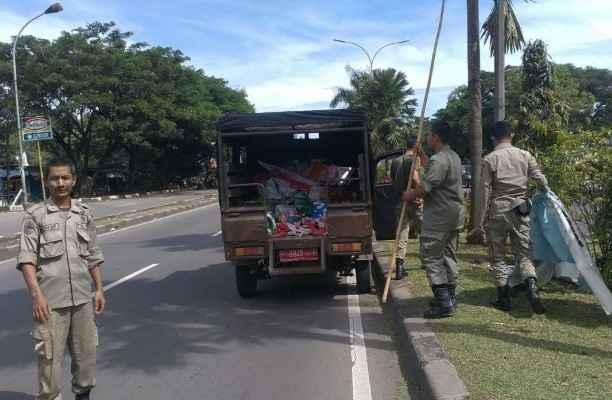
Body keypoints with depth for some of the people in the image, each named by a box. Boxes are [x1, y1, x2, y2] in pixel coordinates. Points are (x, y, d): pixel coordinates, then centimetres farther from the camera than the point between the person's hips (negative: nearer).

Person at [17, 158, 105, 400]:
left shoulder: (84, 214, 8)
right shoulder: (35, 215, -3)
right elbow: (26, 259, -8)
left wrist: (99, 289, 10)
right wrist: (37, 295, -16)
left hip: (82, 298, 4)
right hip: (50, 300, -4)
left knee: (86, 352, 14)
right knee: (50, 356, 2)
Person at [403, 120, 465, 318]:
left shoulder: (437, 160, -18)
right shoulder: (454, 157, 13)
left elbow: (424, 188, -22)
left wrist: (409, 195, -4)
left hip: (439, 217, -10)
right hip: (455, 214, 10)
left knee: (431, 256, -5)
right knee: (449, 255, 15)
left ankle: (443, 303, -6)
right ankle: (449, 297, 22)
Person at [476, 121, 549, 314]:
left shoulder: (490, 159, -5)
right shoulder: (525, 155, 2)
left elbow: (486, 190, -6)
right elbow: (541, 179, 3)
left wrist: (482, 218, 0)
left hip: (498, 210, -2)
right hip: (520, 209, 3)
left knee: (498, 255, 8)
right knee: (523, 253, 10)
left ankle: (504, 299, 11)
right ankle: (532, 288, -13)